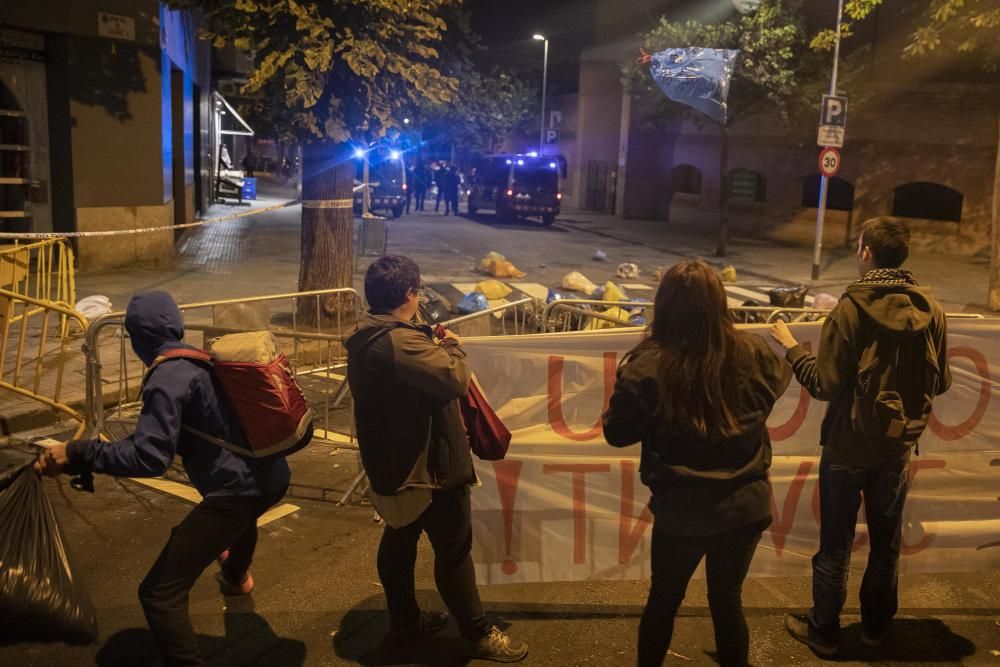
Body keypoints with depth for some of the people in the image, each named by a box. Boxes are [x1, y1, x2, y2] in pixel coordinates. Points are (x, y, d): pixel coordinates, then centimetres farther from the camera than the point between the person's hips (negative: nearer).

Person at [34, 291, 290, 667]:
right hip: (271, 476, 10)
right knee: (240, 512, 45)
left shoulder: (167, 379, -14)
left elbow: (150, 457, -24)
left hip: (235, 491, -10)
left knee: (160, 593, -5)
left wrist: (77, 454, -22)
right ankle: (236, 577, 75)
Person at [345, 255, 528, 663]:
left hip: (391, 462, 10)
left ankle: (404, 621, 35)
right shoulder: (402, 341, -27)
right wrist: (451, 346, -14)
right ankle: (478, 635, 15)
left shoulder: (365, 337, 6)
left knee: (399, 538, 20)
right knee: (454, 549, 2)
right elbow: (455, 380, -33)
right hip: (427, 465, -10)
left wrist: (435, 345, 8)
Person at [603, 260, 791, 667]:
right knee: (728, 599, 22)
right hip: (746, 506, 2)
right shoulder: (752, 353, -10)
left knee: (663, 600, 21)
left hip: (681, 511, -2)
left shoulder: (648, 366, -19)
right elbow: (780, 381, 13)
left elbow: (616, 432, -7)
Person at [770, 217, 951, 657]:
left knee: (836, 544, 9)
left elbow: (825, 384, -17)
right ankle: (876, 625, 34)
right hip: (898, 445, 4)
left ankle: (823, 630, 22)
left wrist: (791, 346, -4)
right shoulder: (930, 308, -5)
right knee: (887, 542, 20)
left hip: (848, 446, -4)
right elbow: (941, 382, 3)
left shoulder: (851, 308, -18)